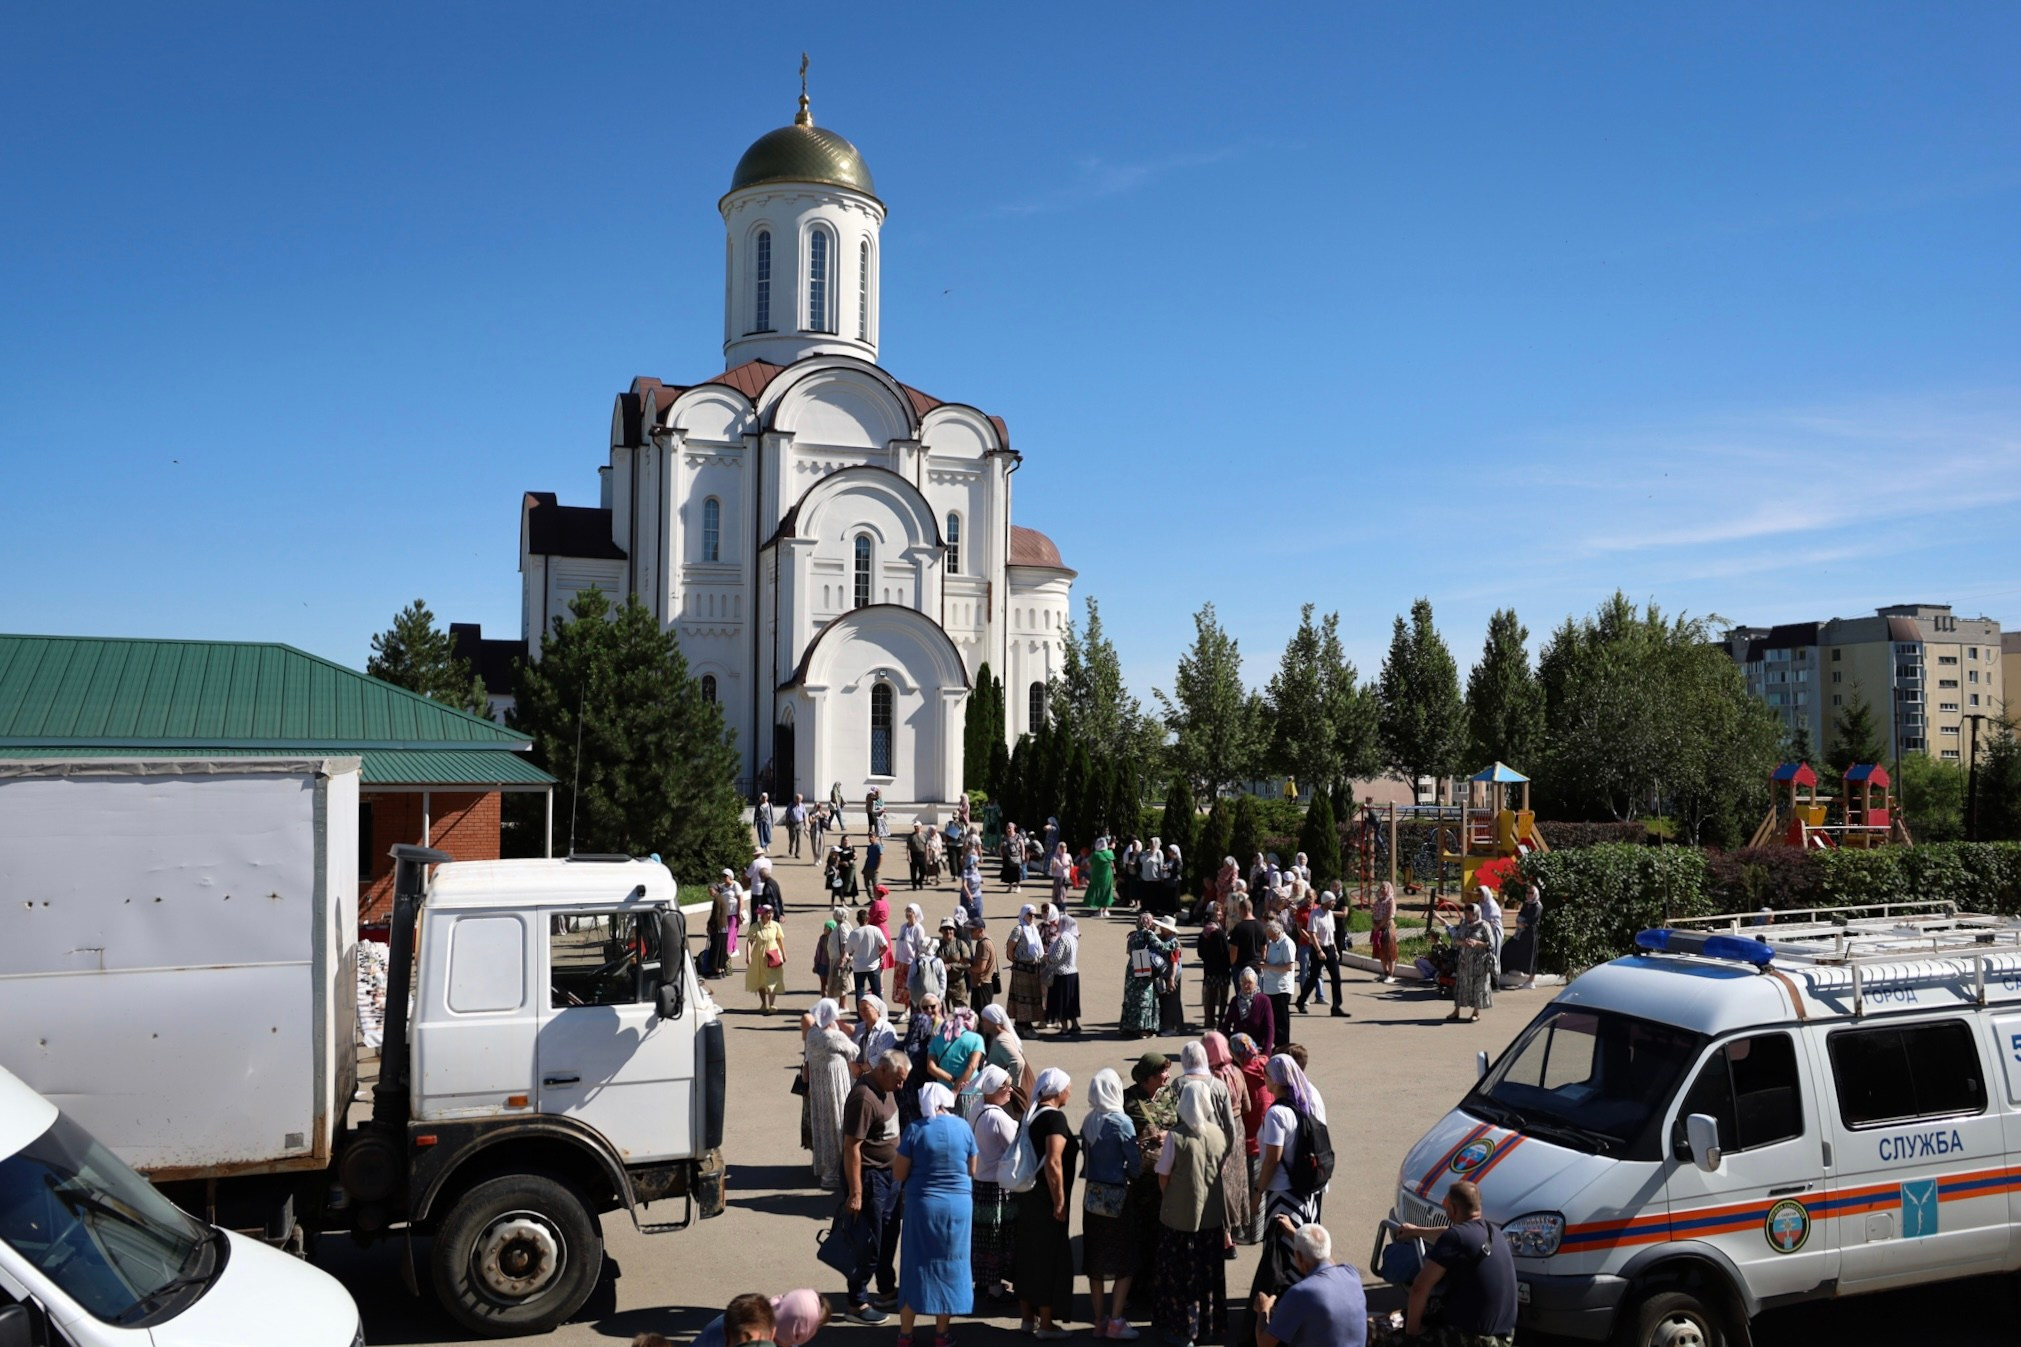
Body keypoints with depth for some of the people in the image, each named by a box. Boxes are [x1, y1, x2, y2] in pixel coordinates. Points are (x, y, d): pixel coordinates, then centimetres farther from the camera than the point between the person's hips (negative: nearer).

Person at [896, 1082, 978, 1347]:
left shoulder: (915, 1130, -10)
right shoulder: (963, 1127, -3)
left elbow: (898, 1174, -6)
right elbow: (972, 1171, 5)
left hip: (923, 1204, -2)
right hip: (959, 1204, 2)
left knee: (916, 1266, 9)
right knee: (949, 1266, 13)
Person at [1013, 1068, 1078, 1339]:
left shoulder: (1031, 1113, 9)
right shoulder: (1055, 1117, -18)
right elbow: (1053, 1163, -24)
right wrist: (1059, 1202, -20)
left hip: (1027, 1194, 9)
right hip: (1046, 1198, -9)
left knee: (1029, 1254, 16)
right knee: (1050, 1257, 2)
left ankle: (1028, 1316, 28)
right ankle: (1045, 1325, 10)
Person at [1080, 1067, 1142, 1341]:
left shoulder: (1088, 1121, 1)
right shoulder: (1121, 1121, -15)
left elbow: (1085, 1153, 8)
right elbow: (1135, 1163, -12)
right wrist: (1126, 1172, 8)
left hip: (1091, 1195, 6)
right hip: (1116, 1197, -5)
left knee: (1095, 1262, 11)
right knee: (1124, 1263, 6)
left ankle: (1099, 1321, 18)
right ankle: (1115, 1321, 4)